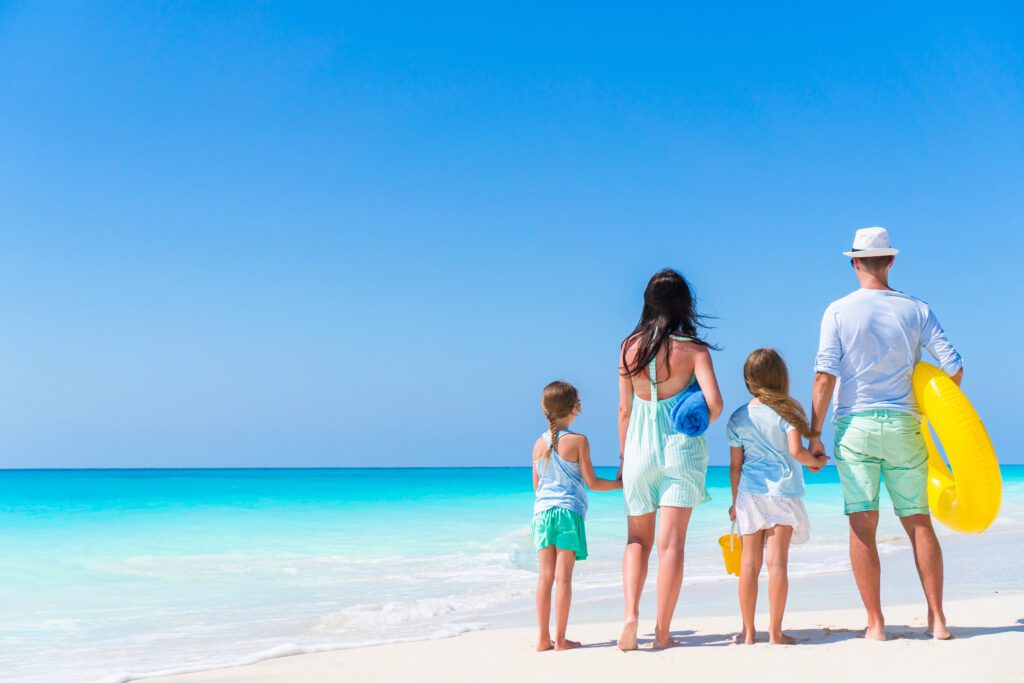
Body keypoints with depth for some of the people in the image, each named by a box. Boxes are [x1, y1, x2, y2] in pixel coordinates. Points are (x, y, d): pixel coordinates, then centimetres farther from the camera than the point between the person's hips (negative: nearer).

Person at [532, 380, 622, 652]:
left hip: (542, 510, 4)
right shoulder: (578, 441, -6)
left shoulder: (539, 443, 8)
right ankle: (560, 639, 2)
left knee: (545, 575, 6)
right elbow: (591, 482, -6)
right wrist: (621, 484, 9)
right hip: (569, 511, -4)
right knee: (563, 576, -1)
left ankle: (543, 638, 9)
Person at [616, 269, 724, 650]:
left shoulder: (630, 346, 0)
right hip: (682, 448, -2)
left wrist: (623, 455, 12)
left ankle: (631, 613, -3)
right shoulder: (693, 349, -6)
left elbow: (624, 408, 2)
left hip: (639, 448, 2)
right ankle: (662, 632, 5)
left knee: (637, 540, 15)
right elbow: (714, 402, -15)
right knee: (671, 542, 2)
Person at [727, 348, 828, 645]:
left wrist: (735, 502, 15)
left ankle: (748, 632, 10)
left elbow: (735, 466, 6)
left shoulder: (738, 418, 5)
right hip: (783, 491, -2)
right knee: (777, 561, -1)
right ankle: (775, 632, 2)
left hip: (750, 494, 2)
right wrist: (816, 461, 5)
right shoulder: (787, 411, -3)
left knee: (750, 562, 5)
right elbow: (795, 450, -15)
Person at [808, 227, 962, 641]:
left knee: (863, 525, 2)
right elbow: (953, 366, 0)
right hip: (903, 425, 2)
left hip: (855, 425, -2)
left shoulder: (838, 311, -3)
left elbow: (825, 377, -9)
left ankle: (875, 624, 4)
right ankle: (937, 619, 12)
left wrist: (814, 435, -4)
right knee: (918, 521, 11)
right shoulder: (916, 310, 4)